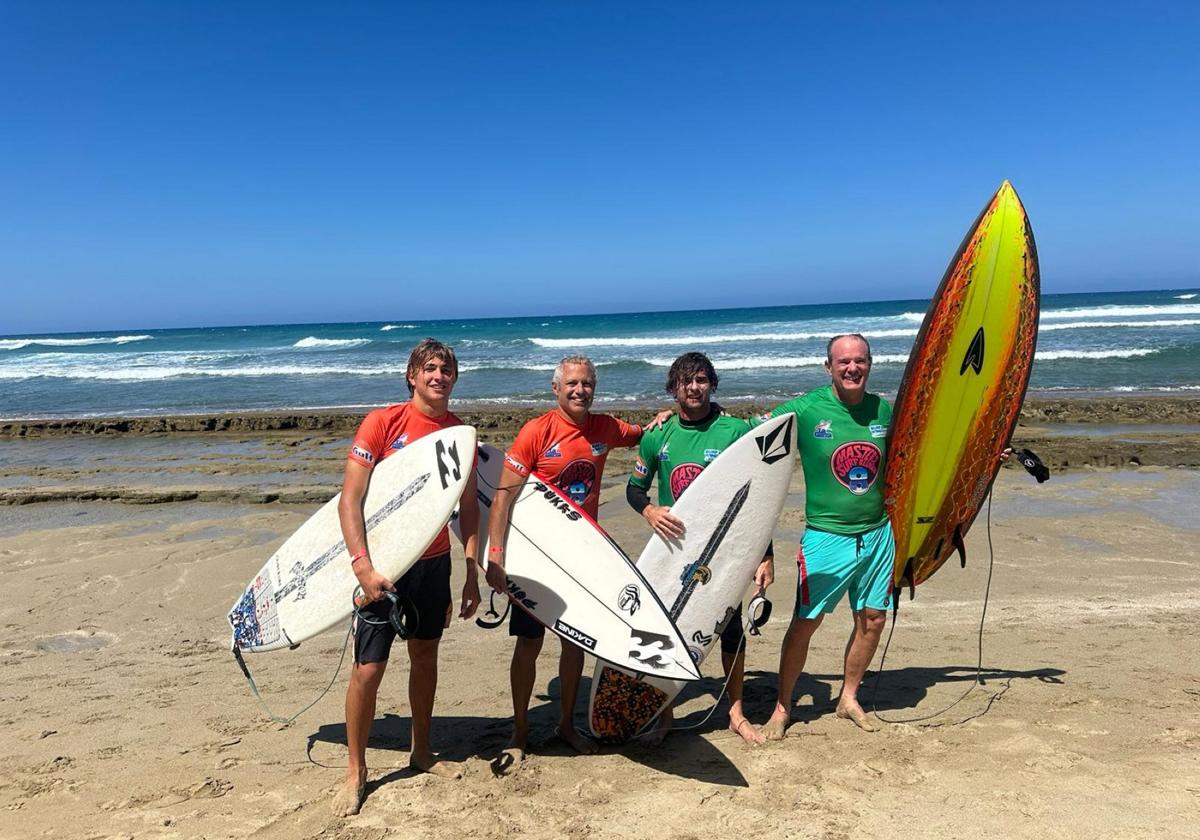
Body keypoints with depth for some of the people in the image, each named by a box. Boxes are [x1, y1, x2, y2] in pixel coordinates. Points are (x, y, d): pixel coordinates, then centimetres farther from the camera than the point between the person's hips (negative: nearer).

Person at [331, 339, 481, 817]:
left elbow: (468, 508, 8)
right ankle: (356, 772, 20)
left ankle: (422, 752, 35)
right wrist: (363, 565, -22)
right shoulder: (382, 423, -11)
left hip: (435, 562, 4)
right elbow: (349, 499, -14)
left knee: (425, 656, 17)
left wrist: (472, 572, 5)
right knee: (368, 669, 0)